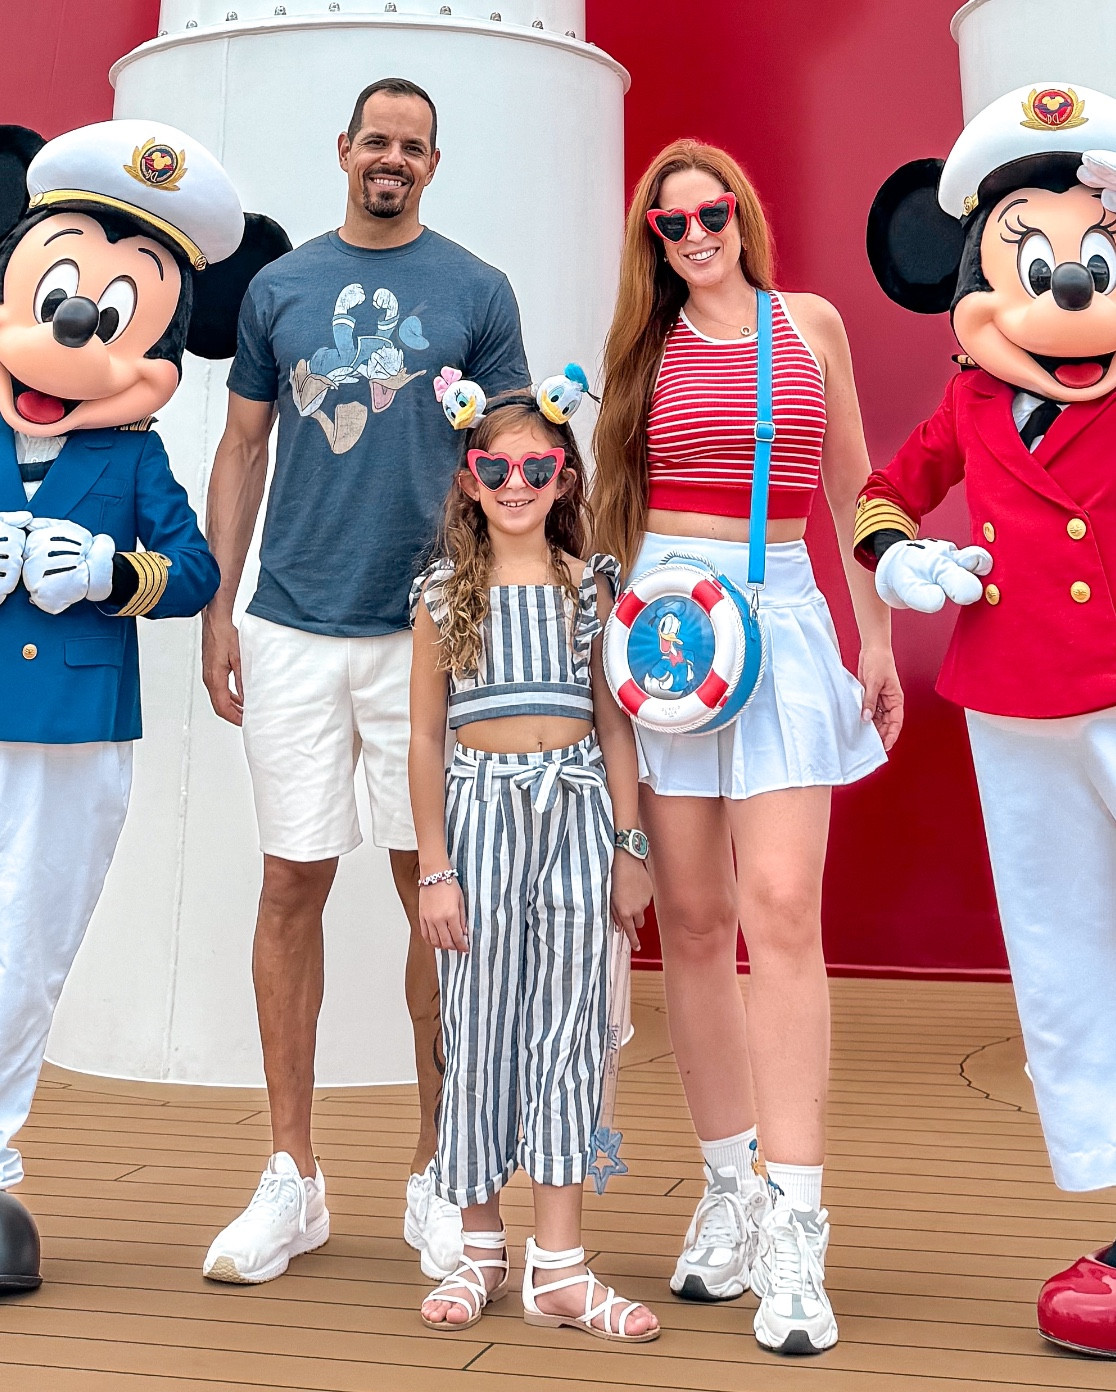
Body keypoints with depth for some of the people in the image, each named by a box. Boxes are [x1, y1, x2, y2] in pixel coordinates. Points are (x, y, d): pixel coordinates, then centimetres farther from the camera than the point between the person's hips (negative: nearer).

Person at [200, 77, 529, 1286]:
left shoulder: (474, 291, 5)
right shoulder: (279, 289, 11)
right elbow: (243, 448, 13)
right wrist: (217, 607, 5)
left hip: (430, 631, -1)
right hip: (293, 629, 2)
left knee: (436, 890, 2)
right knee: (293, 886, 3)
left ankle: (436, 1177, 15)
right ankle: (293, 1176, 14)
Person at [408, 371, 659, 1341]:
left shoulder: (592, 586, 6)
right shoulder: (446, 592, 2)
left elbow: (614, 723, 8)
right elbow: (426, 736, 0)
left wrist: (629, 848, 3)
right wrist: (434, 869, -4)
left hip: (576, 810, 1)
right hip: (482, 809, -1)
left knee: (568, 1025, 1)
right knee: (480, 1025, 4)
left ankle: (560, 1268, 8)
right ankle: (481, 1246, 19)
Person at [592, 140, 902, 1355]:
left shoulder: (810, 325, 11)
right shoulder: (645, 347, 13)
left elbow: (851, 489, 14)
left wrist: (876, 638, 11)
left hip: (779, 616, -1)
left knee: (779, 908, -14)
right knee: (691, 920, 3)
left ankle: (792, 1231, -12)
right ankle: (730, 1187, 17)